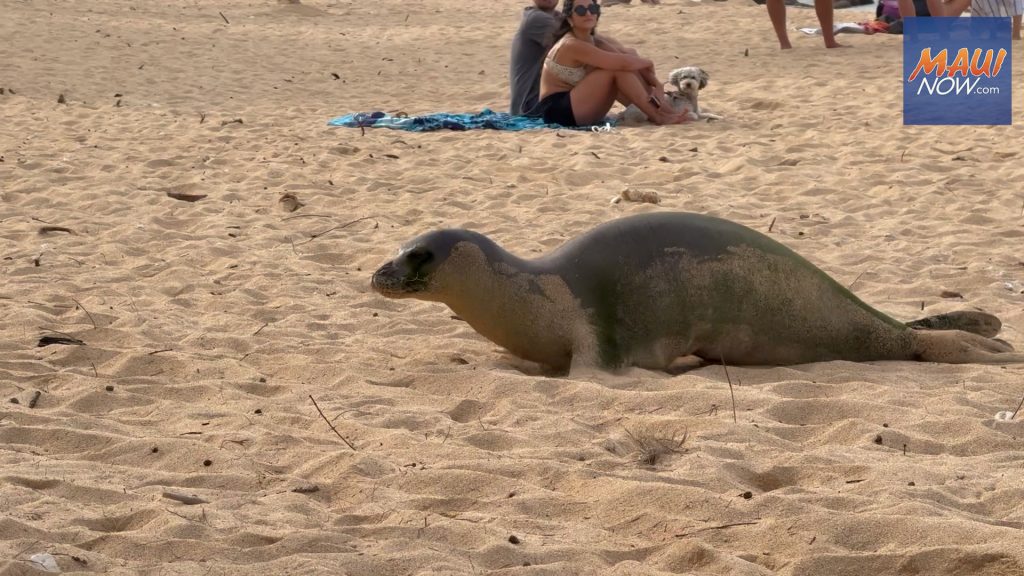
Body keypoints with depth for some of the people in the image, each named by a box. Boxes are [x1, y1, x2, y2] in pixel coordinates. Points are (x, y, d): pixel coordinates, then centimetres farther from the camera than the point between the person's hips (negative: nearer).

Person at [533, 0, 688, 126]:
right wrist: (648, 63, -7)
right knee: (618, 69, -20)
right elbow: (623, 63, -26)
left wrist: (656, 85, -14)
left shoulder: (599, 42, 8)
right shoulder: (572, 46, -20)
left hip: (581, 111, 8)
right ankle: (657, 116, -17)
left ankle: (661, 107, -9)